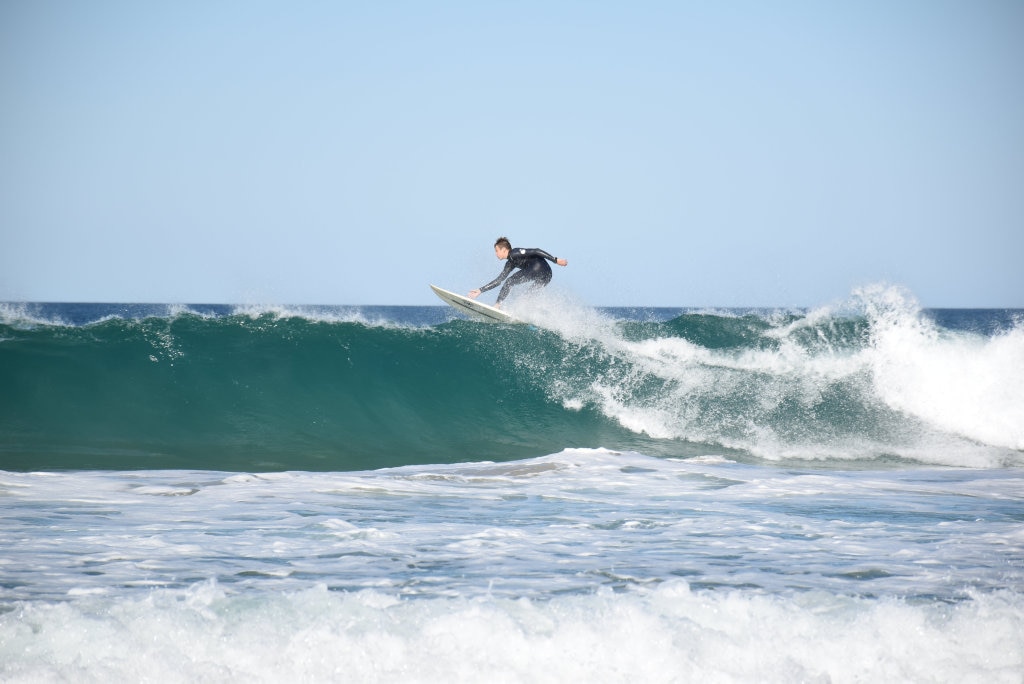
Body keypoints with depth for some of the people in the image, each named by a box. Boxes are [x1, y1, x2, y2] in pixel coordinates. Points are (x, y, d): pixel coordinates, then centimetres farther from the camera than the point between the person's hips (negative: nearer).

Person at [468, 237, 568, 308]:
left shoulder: (515, 253, -1)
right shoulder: (510, 263, 27)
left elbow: (536, 252, -9)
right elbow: (498, 281, 30)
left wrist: (556, 260, -15)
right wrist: (480, 290, 26)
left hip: (540, 267, -9)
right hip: (545, 277, 9)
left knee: (510, 282, -6)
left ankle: (497, 306, -12)